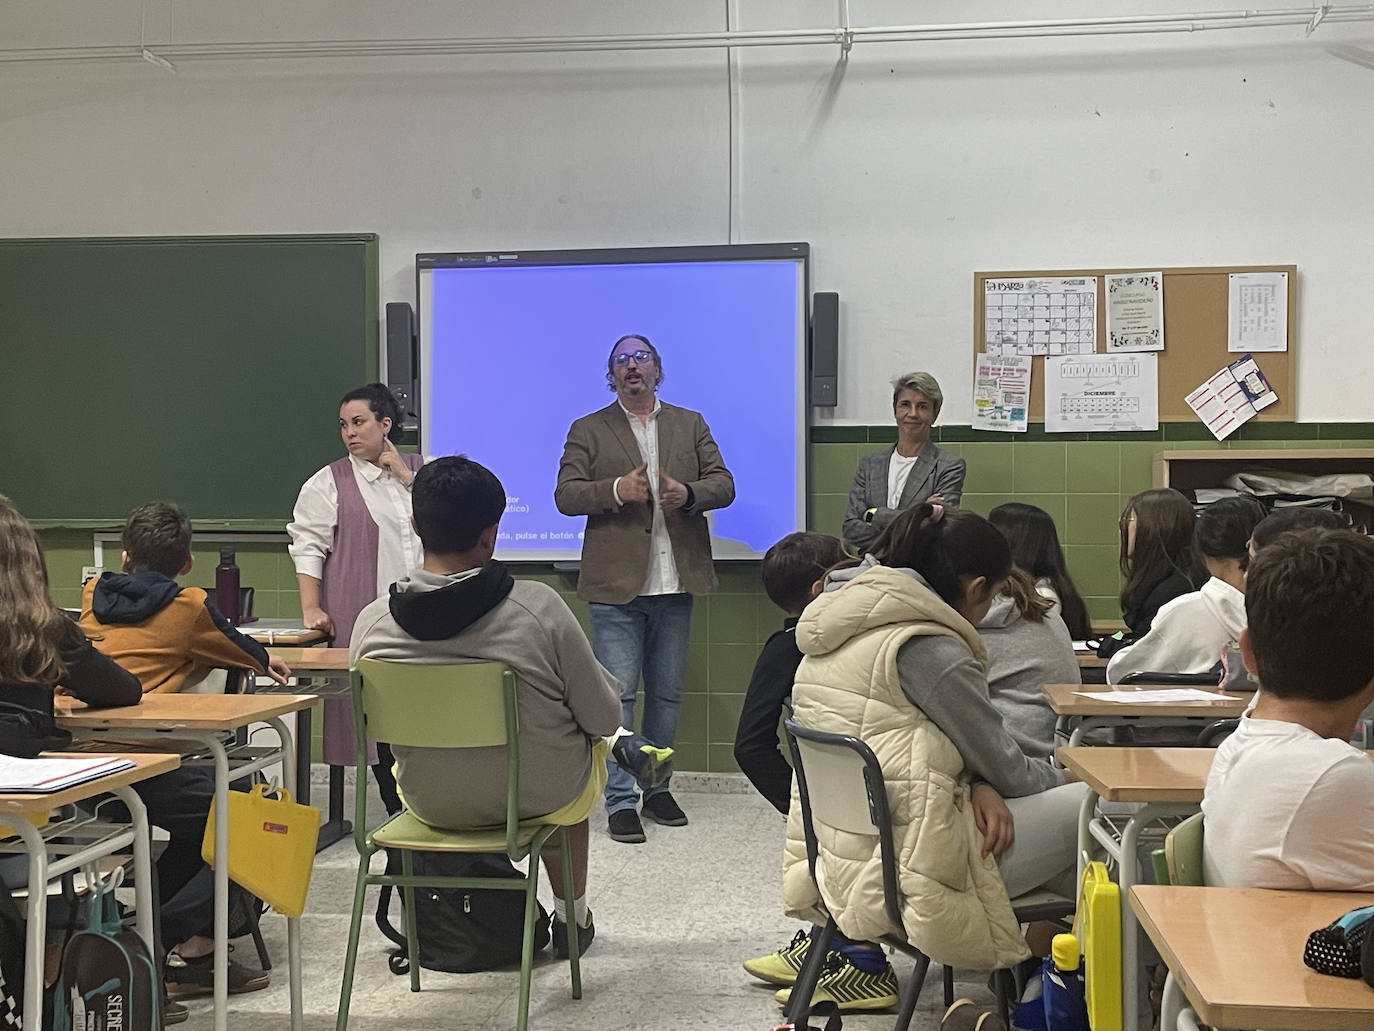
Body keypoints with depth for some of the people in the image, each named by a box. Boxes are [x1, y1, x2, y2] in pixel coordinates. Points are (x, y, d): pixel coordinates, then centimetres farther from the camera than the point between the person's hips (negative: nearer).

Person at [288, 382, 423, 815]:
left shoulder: (420, 471, 15)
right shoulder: (329, 482, 7)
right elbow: (308, 546, 2)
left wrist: (405, 476, -2)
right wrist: (311, 609, -8)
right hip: (364, 618, -2)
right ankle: (397, 806, 7)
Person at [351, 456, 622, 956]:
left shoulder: (372, 622, -18)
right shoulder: (538, 606, -26)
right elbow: (603, 717, -15)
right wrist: (609, 687, 8)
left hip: (432, 803, 2)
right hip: (540, 798, -2)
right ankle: (573, 918, 47)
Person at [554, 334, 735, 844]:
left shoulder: (691, 425, 14)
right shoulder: (588, 430, 6)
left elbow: (724, 484, 7)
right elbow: (566, 494, -3)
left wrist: (689, 493, -14)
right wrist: (617, 489, -19)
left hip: (675, 584, 3)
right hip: (616, 585, -3)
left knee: (667, 692, 12)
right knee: (617, 693, -4)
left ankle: (658, 786, 24)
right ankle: (621, 800, 1)